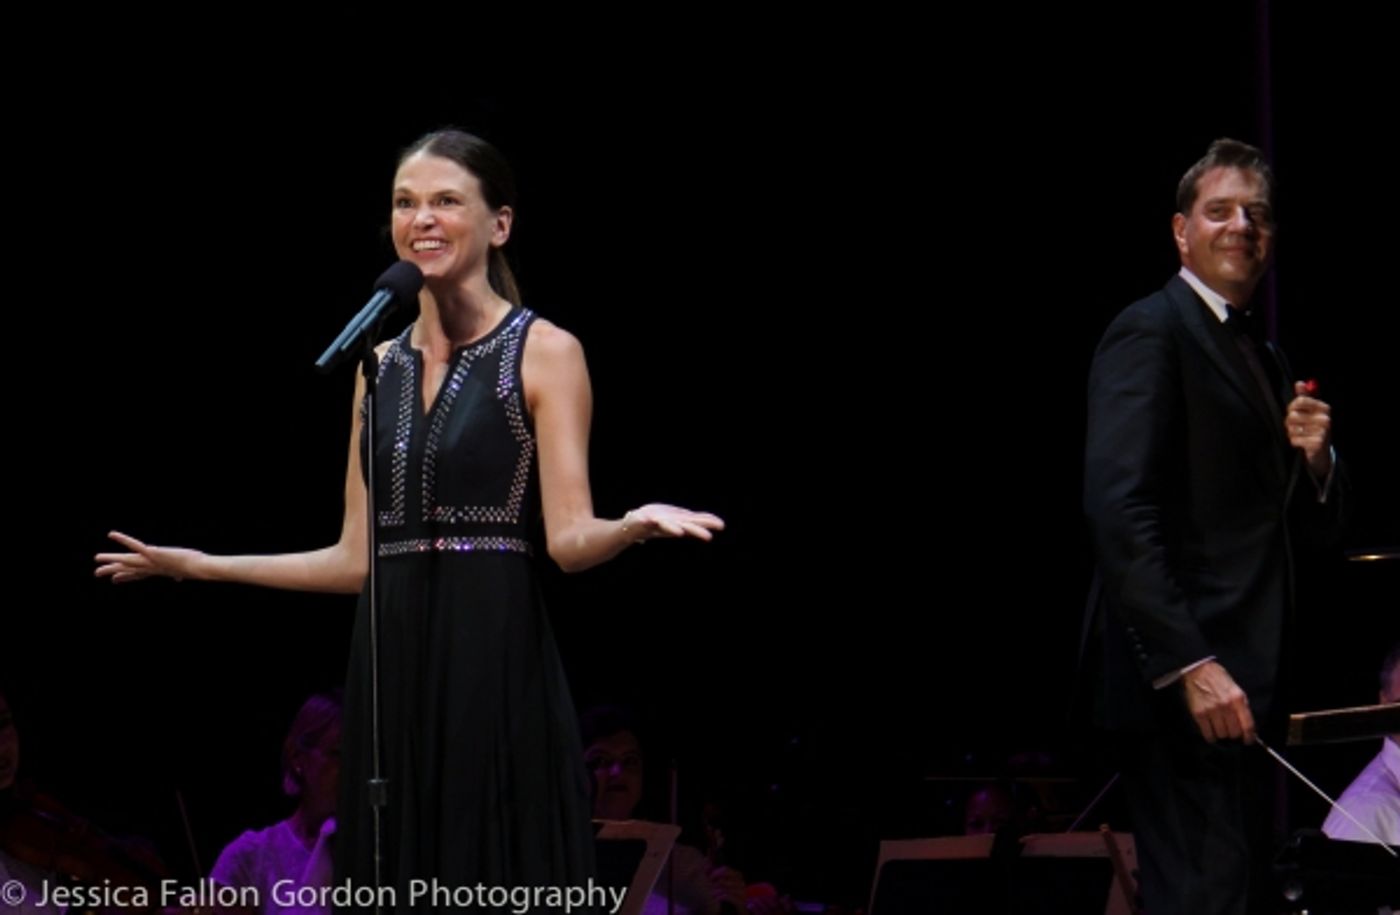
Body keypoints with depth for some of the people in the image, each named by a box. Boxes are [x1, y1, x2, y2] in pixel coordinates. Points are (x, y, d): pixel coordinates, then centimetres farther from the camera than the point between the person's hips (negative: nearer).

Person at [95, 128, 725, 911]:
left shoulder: (545, 352, -2)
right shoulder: (382, 363, 14)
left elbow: (570, 539, -9)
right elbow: (356, 559, 15)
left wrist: (635, 525, -31)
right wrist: (195, 564, 17)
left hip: (494, 662, -5)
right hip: (394, 664, 5)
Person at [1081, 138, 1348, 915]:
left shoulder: (1262, 359, 22)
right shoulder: (1151, 332, -6)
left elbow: (1312, 532, 24)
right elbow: (1119, 510, -18)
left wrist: (1313, 458, 1)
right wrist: (1189, 667, -24)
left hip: (1247, 685, 9)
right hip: (1180, 687, -9)